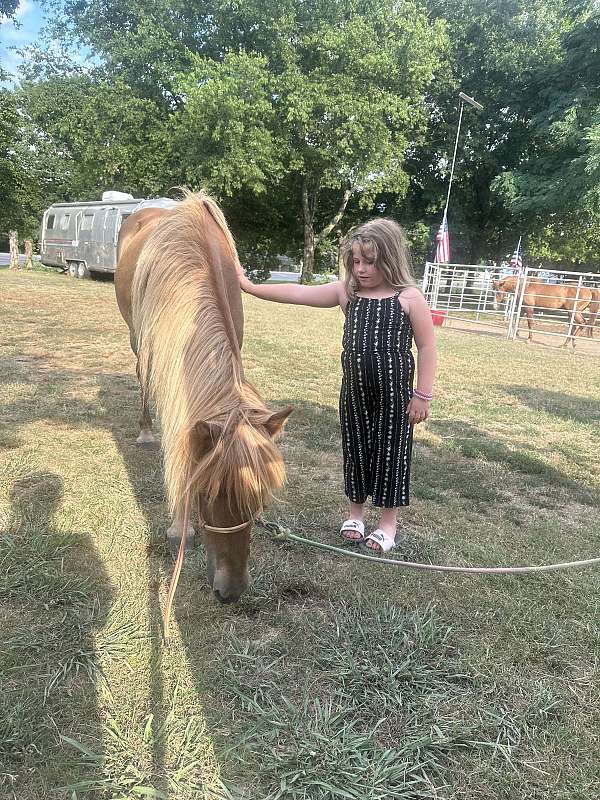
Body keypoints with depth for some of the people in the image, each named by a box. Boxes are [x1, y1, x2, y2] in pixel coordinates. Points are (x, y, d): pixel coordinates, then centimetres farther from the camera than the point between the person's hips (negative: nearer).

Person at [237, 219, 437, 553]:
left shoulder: (409, 297, -10)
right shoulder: (346, 291, 0)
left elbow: (427, 347, -8)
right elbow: (299, 293, -3)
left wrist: (423, 395, -9)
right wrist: (252, 287, -7)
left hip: (394, 394, -4)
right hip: (355, 391, 4)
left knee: (391, 450, 8)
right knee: (356, 448, 15)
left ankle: (389, 521, 25)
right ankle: (356, 510, 35)